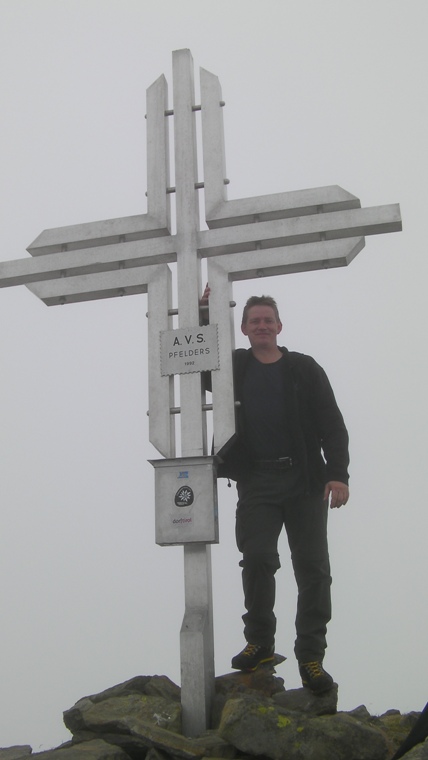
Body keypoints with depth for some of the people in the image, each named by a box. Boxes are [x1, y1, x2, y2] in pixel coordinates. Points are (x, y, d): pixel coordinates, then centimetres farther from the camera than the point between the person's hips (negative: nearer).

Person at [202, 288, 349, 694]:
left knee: (313, 568, -1)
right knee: (257, 559, -6)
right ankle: (259, 642, 14)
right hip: (256, 481, 1)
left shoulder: (304, 368, 6)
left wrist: (338, 473, -11)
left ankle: (311, 656, 7)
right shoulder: (233, 366, 10)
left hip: (305, 480, 0)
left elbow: (331, 424, 2)